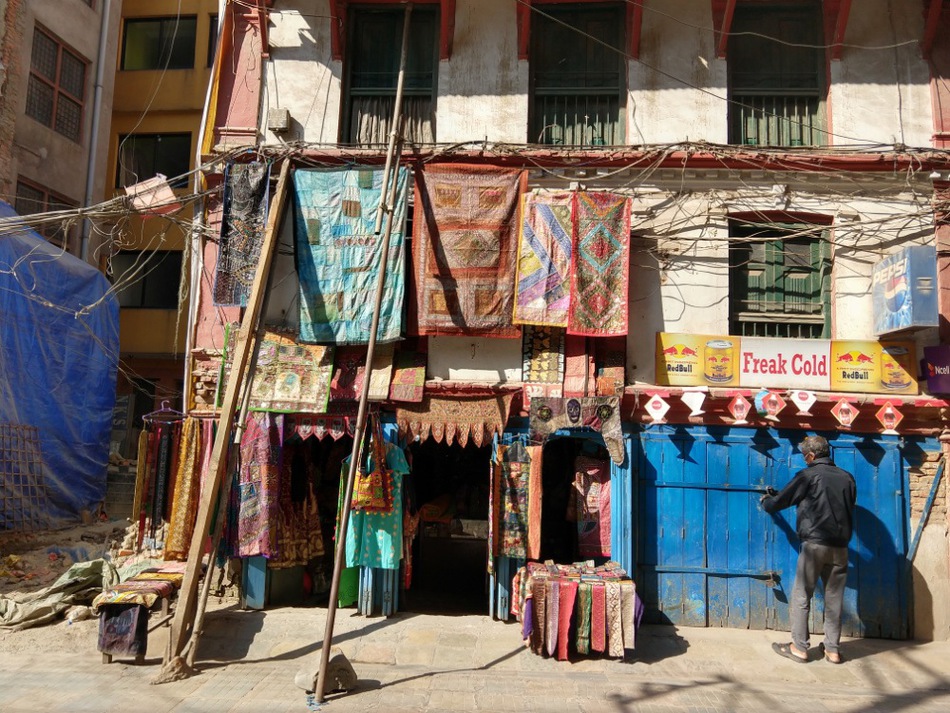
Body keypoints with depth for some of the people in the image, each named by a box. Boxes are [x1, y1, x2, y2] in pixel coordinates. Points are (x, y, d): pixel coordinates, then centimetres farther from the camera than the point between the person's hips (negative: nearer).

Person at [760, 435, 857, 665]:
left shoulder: (808, 475, -5)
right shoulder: (847, 478, 7)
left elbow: (777, 504, 0)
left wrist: (765, 501, 23)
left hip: (814, 544, -5)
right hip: (840, 547, 5)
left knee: (801, 596, 4)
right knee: (834, 598, 12)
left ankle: (799, 648, 8)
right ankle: (832, 649, 17)